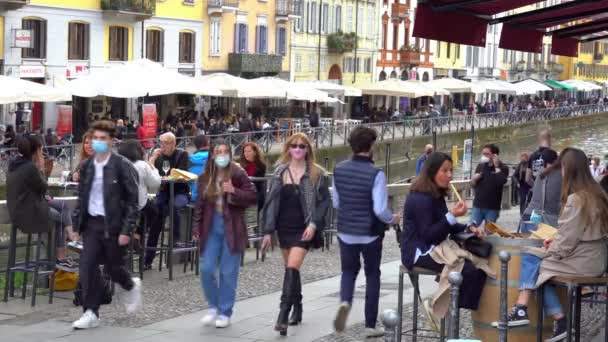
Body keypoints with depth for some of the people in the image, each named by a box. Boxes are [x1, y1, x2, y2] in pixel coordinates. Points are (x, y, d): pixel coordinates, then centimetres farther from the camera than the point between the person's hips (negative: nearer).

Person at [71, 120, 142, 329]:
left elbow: (132, 200, -9)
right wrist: (76, 225, 9)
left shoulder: (122, 166, -9)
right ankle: (91, 313, 2)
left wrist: (127, 230, -14)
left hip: (113, 224, -4)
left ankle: (132, 286, 39)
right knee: (87, 267, -5)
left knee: (113, 267, 6)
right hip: (91, 223, 4)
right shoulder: (87, 166, 8)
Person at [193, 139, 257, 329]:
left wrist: (234, 192, -20)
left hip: (232, 228, -3)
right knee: (206, 269, -2)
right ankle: (213, 306, 19)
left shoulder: (238, 174, -6)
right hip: (211, 228, 3)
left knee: (228, 272, 1)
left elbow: (252, 197, -6)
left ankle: (225, 312, 12)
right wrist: (196, 227, 10)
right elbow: (200, 204, 13)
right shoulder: (205, 177, 7)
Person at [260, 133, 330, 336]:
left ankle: (283, 316, -19)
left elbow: (324, 201, -2)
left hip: (303, 230, -4)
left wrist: (314, 224, -14)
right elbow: (271, 201, 5)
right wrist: (268, 231, 2)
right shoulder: (280, 173, 5)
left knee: (292, 268, -16)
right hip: (284, 228, 4)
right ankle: (297, 309, 29)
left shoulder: (316, 174, -3)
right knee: (291, 270, 13)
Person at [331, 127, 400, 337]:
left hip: (346, 231, 3)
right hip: (370, 233, -3)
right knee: (372, 275, 13)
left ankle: (345, 302, -10)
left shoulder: (339, 170, -3)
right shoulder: (376, 174, -19)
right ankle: (370, 325, 16)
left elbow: (336, 203, 8)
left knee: (348, 271, 20)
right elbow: (380, 210, -21)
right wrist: (392, 219, -1)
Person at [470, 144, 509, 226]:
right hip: (478, 205, 3)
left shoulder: (502, 168, -2)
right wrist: (474, 179, -6)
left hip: (492, 208, -3)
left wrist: (496, 166, -17)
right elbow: (473, 185, 16)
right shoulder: (480, 166, 10)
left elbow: (501, 181, -22)